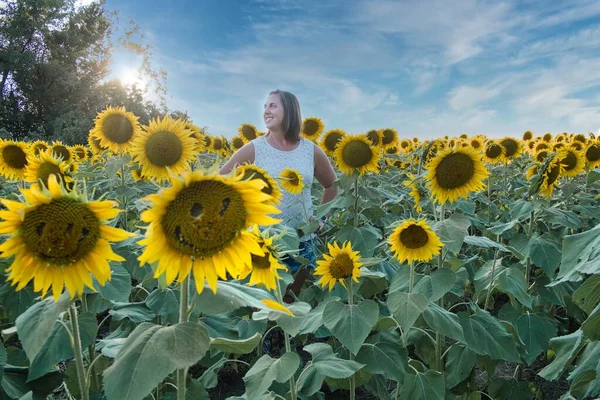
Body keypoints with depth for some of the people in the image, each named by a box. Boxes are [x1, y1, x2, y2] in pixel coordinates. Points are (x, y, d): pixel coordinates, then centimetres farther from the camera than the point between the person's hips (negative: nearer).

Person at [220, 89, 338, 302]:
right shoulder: (254, 149, -6)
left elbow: (332, 186, 15)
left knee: (293, 303, 18)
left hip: (301, 243, 2)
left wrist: (322, 217, 5)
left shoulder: (312, 151, 0)